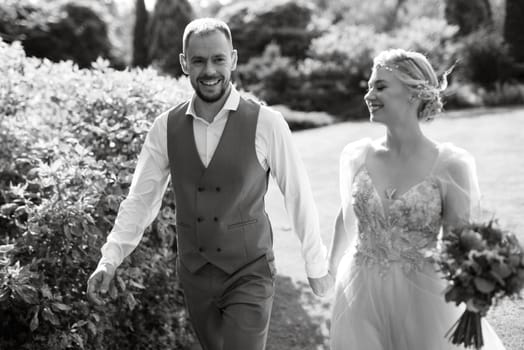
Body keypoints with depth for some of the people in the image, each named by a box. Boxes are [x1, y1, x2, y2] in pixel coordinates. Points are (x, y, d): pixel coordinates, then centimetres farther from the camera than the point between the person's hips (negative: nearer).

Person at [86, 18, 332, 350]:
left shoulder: (266, 123, -12)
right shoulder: (166, 127, -2)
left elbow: (298, 196, -5)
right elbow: (140, 199, 3)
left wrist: (317, 266, 2)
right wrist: (109, 260, -6)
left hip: (249, 275, -3)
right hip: (195, 276, 3)